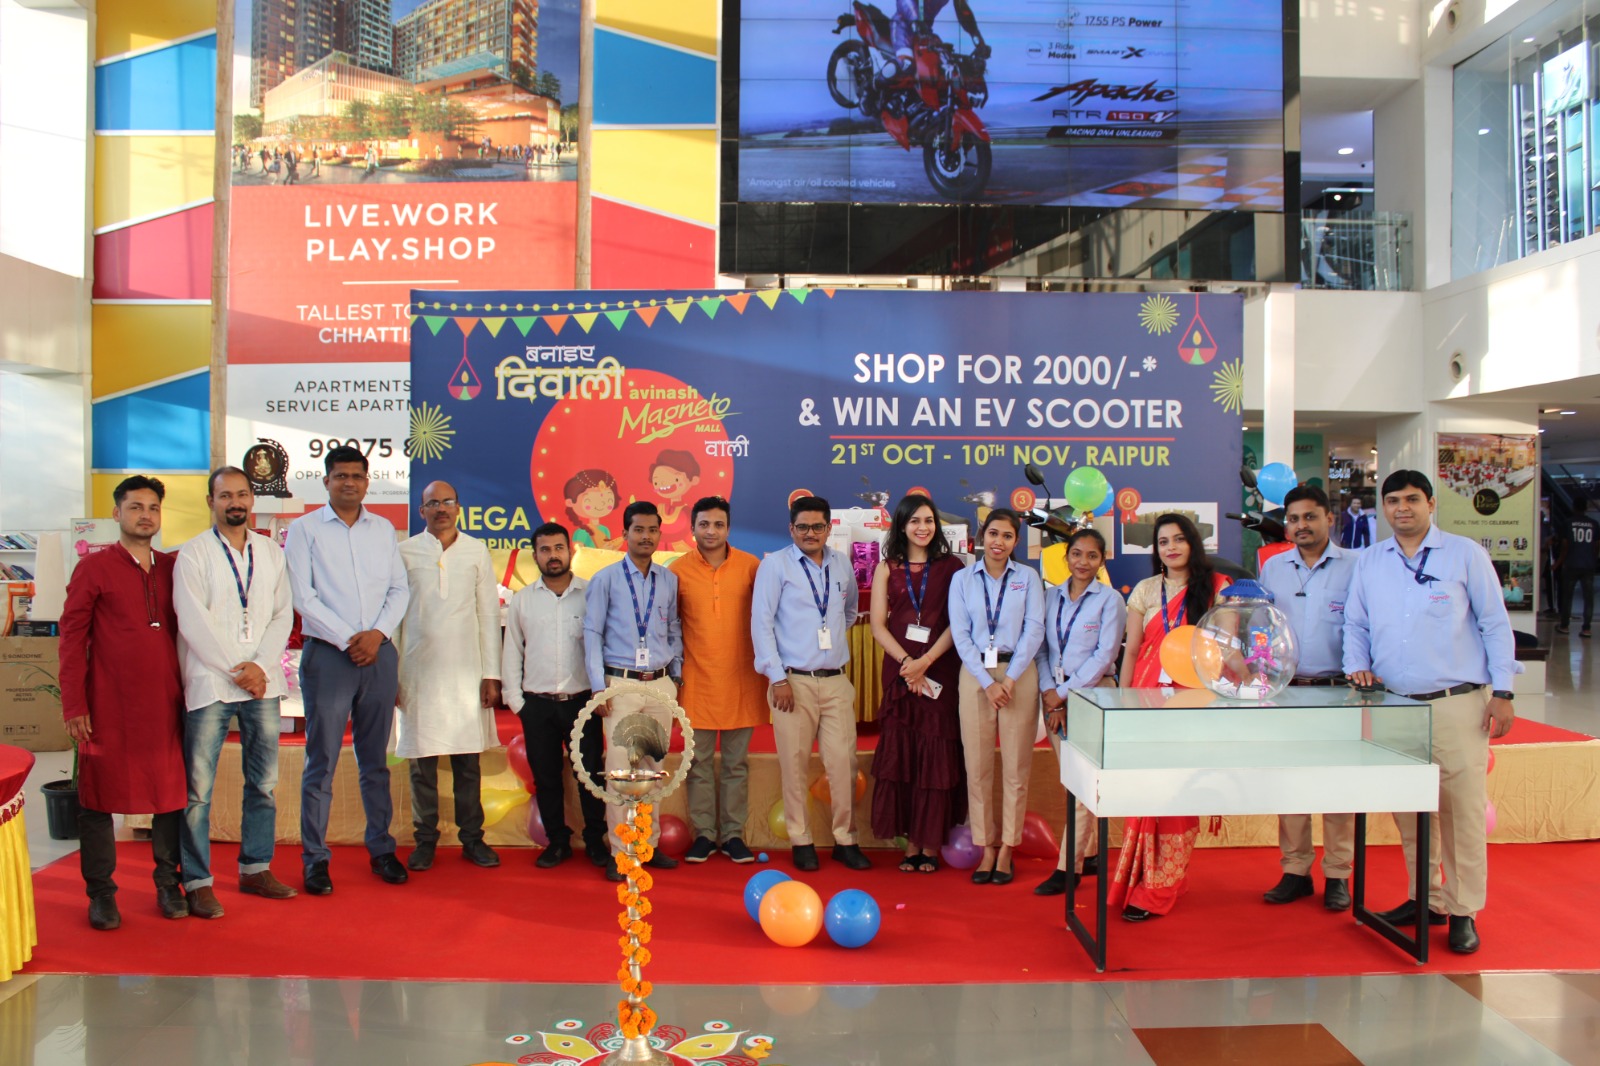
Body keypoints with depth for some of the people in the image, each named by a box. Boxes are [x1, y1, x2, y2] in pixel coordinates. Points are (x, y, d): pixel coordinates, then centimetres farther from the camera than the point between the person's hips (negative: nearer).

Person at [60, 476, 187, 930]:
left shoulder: (174, 568, 11)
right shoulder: (93, 568, 0)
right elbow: (72, 638, -2)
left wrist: (190, 689, 9)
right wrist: (74, 705, -7)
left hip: (166, 703, 3)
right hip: (109, 707, -3)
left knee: (172, 792, 7)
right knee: (101, 795, 5)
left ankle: (168, 885, 20)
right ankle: (101, 894, 16)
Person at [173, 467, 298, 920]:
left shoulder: (271, 552, 11)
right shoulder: (193, 554, 0)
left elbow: (283, 615, 6)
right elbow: (193, 621, -8)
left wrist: (261, 666, -7)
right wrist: (236, 670, -11)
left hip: (264, 681, 4)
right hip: (209, 683, -4)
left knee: (263, 783, 9)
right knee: (198, 788, -2)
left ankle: (255, 869, 20)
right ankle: (198, 881, 7)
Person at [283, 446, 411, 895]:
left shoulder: (383, 529, 13)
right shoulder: (304, 529, 2)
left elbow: (400, 589, 9)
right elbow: (303, 596, -5)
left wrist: (378, 633, -7)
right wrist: (347, 638, -11)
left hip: (379, 654, 3)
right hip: (327, 655, -3)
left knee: (375, 760, 10)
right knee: (322, 762, 0)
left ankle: (381, 849, 18)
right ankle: (315, 858, 8)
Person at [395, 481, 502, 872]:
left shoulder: (477, 551, 8)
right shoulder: (405, 553, 4)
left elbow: (488, 614, 7)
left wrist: (491, 673, 3)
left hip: (466, 670, 1)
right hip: (418, 670, -1)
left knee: (468, 760, 4)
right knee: (421, 761, 4)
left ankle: (472, 837, 14)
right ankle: (425, 839, 16)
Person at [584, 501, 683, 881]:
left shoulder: (669, 580, 9)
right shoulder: (606, 578, -1)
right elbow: (591, 633, -2)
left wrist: (676, 676, 9)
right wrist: (599, 686, -7)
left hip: (661, 684, 3)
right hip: (621, 684, -3)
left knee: (653, 766, 9)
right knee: (620, 768, -4)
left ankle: (649, 845, 19)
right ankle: (621, 852, 5)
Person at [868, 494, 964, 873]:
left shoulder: (950, 566, 5)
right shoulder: (887, 568, 8)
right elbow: (878, 625, 3)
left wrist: (925, 662, -13)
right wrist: (906, 662, -10)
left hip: (940, 670, -1)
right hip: (899, 669, 1)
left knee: (937, 756, 0)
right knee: (900, 753, 1)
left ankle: (931, 845, 8)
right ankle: (911, 842, 9)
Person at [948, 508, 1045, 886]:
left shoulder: (1028, 578, 7)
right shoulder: (963, 579, 8)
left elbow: (1034, 630, -1)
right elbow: (960, 634, 1)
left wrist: (1010, 678, -10)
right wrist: (987, 682, -9)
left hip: (1018, 673, 0)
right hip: (975, 673, 1)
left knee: (1016, 764, 1)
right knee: (977, 764, 1)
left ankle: (1007, 848, 11)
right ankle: (986, 848, 10)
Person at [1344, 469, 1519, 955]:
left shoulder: (1465, 554, 2)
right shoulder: (1369, 562, 11)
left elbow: (1495, 623, 3)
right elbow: (1355, 623, 17)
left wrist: (1502, 691, -2)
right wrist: (1357, 665, 0)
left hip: (1458, 704, -3)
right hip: (1395, 706, 4)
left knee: (1462, 807, -3)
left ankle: (1464, 911, 9)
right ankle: (1425, 899, 22)